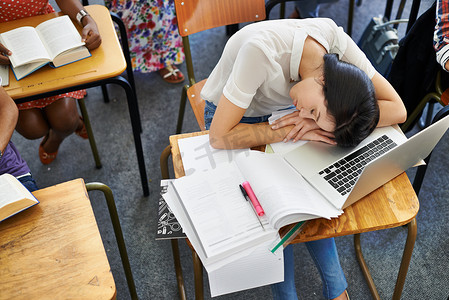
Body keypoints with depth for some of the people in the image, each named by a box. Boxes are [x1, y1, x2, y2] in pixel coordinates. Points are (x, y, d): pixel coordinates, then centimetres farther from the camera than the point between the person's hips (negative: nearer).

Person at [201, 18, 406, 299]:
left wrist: (312, 124, -34)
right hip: (234, 116, -3)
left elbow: (397, 110, -24)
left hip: (279, 108, 4)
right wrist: (291, 130, -35)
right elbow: (220, 136, -35)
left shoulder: (337, 41, -27)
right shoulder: (262, 51, -41)